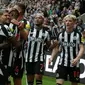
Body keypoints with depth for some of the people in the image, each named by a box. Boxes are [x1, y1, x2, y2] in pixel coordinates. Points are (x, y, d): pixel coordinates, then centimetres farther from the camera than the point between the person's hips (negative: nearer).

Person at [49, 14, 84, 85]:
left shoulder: (78, 35, -4)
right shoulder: (60, 35, 6)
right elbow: (56, 48, 13)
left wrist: (77, 58, -27)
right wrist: (52, 57, -2)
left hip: (74, 64, -1)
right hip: (62, 63, 2)